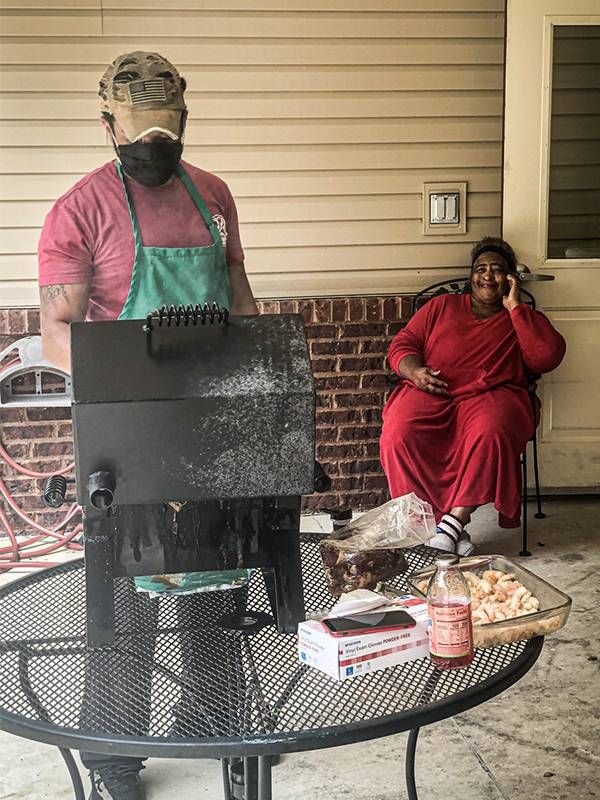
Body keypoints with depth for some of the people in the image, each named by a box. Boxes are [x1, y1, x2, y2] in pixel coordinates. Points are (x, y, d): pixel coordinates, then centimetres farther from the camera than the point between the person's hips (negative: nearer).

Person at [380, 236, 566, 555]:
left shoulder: (524, 319, 21)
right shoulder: (441, 306, 25)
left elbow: (547, 357, 0)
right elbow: (402, 344, 18)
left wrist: (514, 306, 4)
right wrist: (414, 371, -5)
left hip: (492, 395, -1)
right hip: (431, 393, 1)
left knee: (491, 433, -38)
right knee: (398, 434, -31)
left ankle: (453, 520, -31)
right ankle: (434, 522, -24)